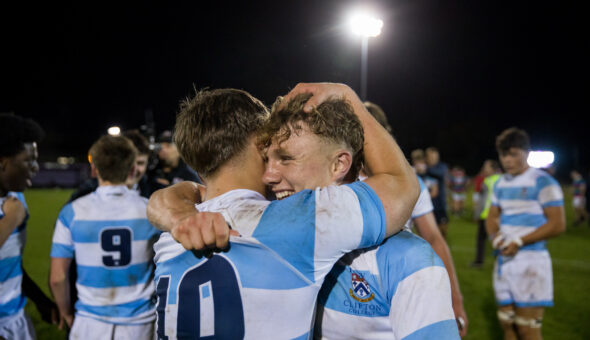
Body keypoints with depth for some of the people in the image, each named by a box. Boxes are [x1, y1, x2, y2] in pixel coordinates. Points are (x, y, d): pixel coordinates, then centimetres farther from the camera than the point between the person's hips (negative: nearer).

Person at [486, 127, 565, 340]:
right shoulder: (500, 184, 13)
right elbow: (492, 217, 19)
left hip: (531, 261, -7)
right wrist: (495, 235, -4)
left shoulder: (542, 182, -9)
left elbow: (557, 224, -13)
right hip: (504, 260, 7)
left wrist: (519, 242, -17)